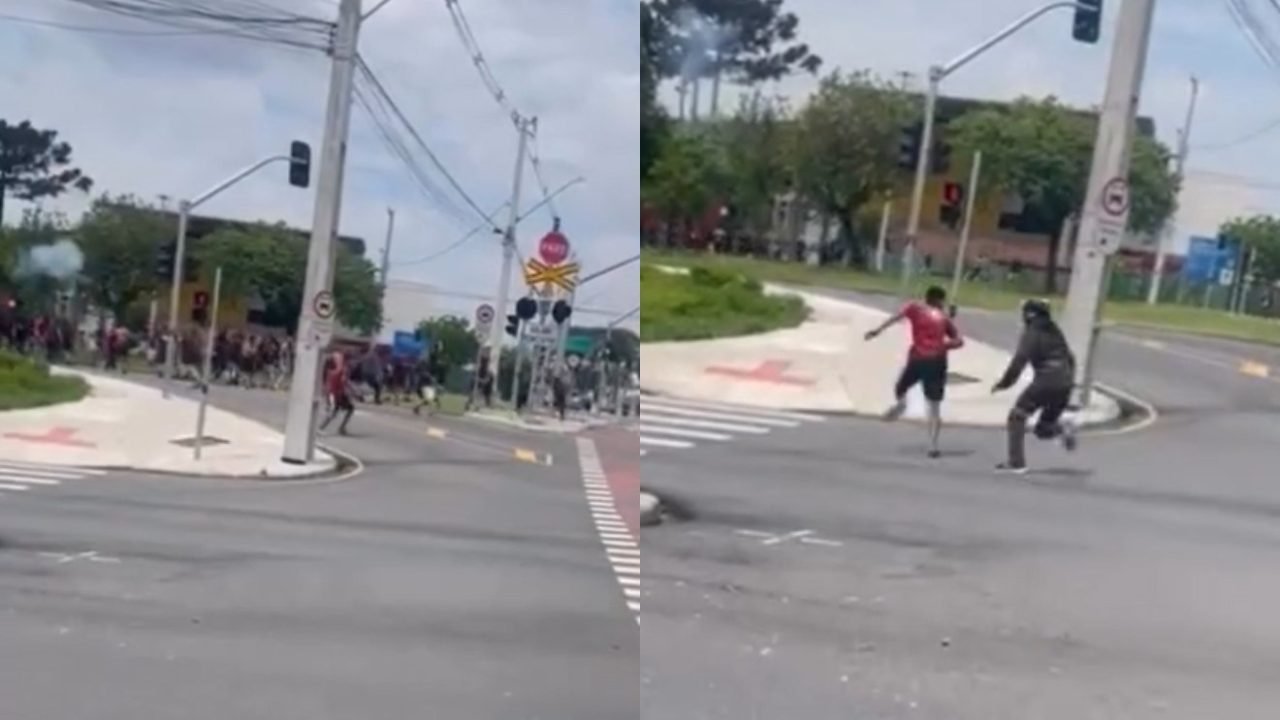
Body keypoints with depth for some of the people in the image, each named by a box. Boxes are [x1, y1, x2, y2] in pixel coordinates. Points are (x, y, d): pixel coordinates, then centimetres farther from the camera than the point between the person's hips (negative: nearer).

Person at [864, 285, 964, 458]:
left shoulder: (915, 309, 11)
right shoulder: (944, 317, 13)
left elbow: (898, 316, -8)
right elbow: (959, 341, 6)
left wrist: (878, 330, -16)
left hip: (917, 358, -1)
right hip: (937, 361, 1)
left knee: (901, 388, 25)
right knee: (935, 408, 4)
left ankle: (900, 402, -8)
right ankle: (933, 446, -6)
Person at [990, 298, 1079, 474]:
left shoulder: (1031, 333, -3)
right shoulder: (1055, 332, 20)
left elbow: (1020, 360, -12)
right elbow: (1070, 359, 23)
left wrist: (1004, 383, -7)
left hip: (1045, 382, -7)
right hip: (1064, 383, 7)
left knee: (1017, 417, 7)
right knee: (1042, 430, 19)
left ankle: (1016, 462, 0)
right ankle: (1063, 428, -12)